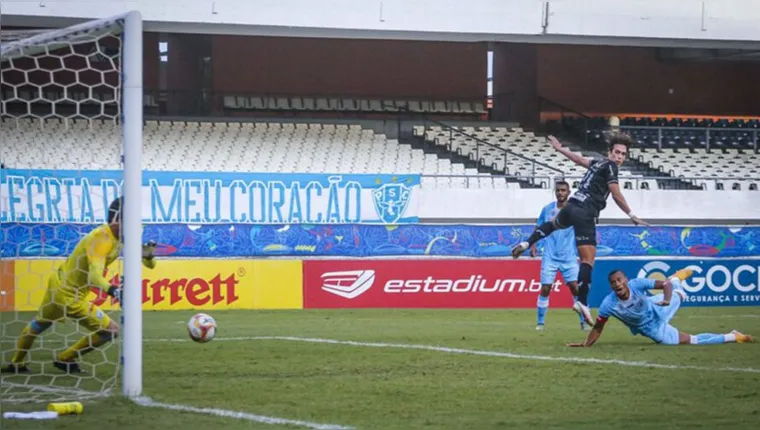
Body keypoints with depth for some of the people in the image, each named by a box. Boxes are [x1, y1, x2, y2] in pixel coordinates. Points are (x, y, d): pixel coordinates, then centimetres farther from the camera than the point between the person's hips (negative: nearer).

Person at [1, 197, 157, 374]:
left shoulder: (122, 237, -2)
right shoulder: (100, 239, -28)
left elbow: (150, 264, 0)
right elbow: (95, 276, -43)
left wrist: (148, 255, -24)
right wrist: (112, 290, -62)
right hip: (68, 295, -10)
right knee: (110, 330, -7)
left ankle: (17, 364, 48)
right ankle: (65, 360, 7)